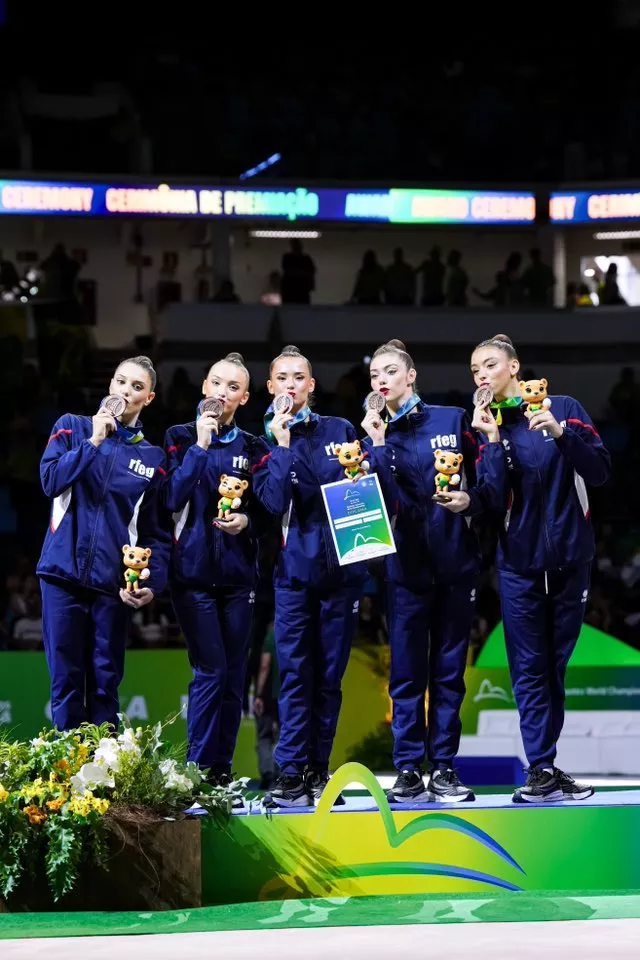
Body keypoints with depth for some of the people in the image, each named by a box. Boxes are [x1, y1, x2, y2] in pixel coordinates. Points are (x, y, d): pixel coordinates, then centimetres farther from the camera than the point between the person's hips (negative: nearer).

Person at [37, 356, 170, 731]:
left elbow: (159, 532, 6)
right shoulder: (73, 428, 7)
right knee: (66, 680, -2)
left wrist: (153, 583, -9)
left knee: (105, 683, 3)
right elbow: (51, 480, -8)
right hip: (64, 573, -1)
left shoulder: (152, 457, 8)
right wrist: (94, 442, -11)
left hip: (113, 583, 1)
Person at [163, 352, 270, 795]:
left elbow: (266, 512, 14)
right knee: (210, 670, -11)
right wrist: (200, 446, -13)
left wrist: (247, 521, -7)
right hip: (193, 570, -3)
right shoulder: (182, 438, 3)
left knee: (234, 675, 3)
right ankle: (198, 770, -5)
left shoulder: (253, 447, 10)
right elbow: (173, 499, -10)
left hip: (238, 572, 3)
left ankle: (223, 771, 9)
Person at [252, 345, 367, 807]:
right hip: (295, 566, -1)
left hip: (342, 563, 1)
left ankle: (318, 769, 10)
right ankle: (290, 772, -7)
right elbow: (274, 500, -11)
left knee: (330, 674, 4)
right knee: (295, 671, -7)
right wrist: (282, 446, -13)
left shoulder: (341, 431, 8)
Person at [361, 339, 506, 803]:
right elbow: (382, 499, -9)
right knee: (407, 672, 0)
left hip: (456, 561, -1)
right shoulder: (378, 434, 6)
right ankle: (408, 770, 3)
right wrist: (378, 445, -15)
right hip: (407, 565, 1)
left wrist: (469, 499, -19)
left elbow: (489, 488, 2)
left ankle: (444, 768, 8)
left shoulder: (453, 420, 3)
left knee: (449, 670, 4)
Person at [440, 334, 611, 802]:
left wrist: (562, 433, -19)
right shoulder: (487, 425, 4)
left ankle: (546, 764, 13)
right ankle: (542, 770, -4)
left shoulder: (563, 409, 1)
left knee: (556, 664, 6)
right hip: (519, 561, 1)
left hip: (570, 556, 0)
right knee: (530, 667, -3)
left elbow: (600, 472, -6)